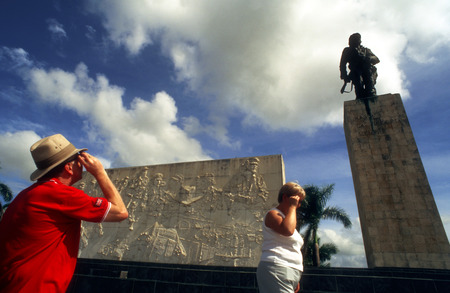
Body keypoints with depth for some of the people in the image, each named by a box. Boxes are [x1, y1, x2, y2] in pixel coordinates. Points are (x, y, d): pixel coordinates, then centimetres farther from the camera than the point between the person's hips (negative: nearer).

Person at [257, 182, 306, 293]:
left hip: (291, 272, 9)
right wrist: (292, 206, -12)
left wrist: (296, 280, 23)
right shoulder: (272, 214, -4)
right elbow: (287, 230, -25)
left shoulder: (287, 218, 24)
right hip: (276, 268, -9)